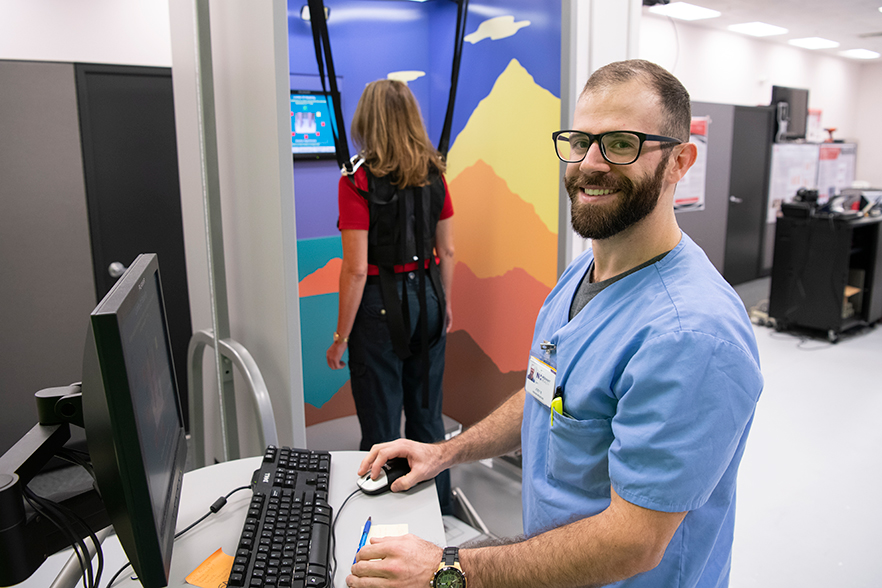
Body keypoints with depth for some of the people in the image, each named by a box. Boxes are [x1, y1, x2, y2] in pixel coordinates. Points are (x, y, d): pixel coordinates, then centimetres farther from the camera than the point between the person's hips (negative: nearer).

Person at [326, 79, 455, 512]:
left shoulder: (358, 182, -14)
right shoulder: (434, 176, 1)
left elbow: (356, 269, -16)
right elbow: (446, 252, 6)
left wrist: (341, 338, -7)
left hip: (381, 305, -5)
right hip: (427, 298, 6)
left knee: (382, 427, 8)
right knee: (428, 417, 19)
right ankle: (439, 513, 35)